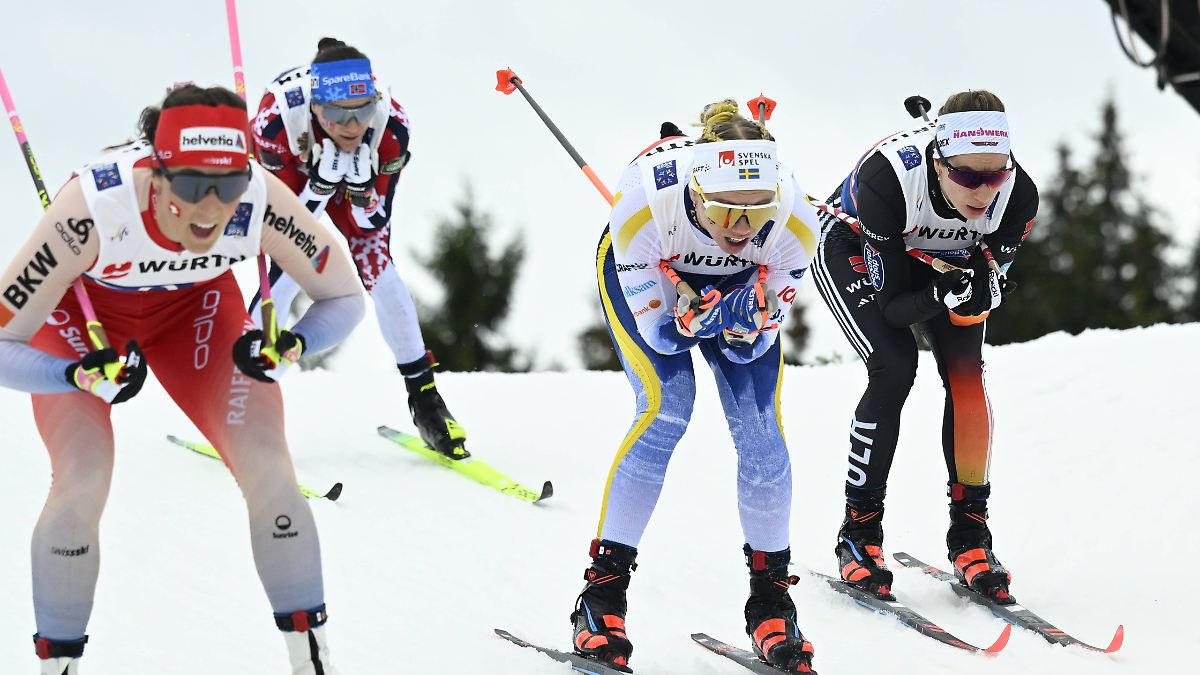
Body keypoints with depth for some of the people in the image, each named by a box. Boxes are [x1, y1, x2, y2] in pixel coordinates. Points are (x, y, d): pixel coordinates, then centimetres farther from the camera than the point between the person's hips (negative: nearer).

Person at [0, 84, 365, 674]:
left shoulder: (262, 200, -33)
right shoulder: (94, 206, -41)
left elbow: (344, 297, -15)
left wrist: (288, 348, -34)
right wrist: (85, 377, -51)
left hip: (195, 302, 2)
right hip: (83, 307, -2)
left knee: (268, 471, -13)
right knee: (81, 486, -20)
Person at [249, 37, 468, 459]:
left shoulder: (390, 126, -35)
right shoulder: (277, 119, -41)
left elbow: (370, 223, -24)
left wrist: (361, 182, -44)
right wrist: (323, 181, -48)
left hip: (359, 179, 2)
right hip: (290, 180, -2)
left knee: (381, 274, -11)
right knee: (285, 274, -20)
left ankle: (424, 398, 3)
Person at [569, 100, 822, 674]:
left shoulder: (794, 223, -34)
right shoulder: (645, 206, -41)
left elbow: (756, 345, -21)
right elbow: (656, 331, -28)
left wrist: (746, 329, -43)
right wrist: (701, 322, -48)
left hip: (737, 284, 2)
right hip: (644, 276, -2)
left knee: (760, 427, -11)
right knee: (666, 406, -22)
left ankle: (770, 599, 8)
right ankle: (602, 594, -13)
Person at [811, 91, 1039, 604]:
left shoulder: (1018, 195, -31)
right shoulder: (886, 179, -42)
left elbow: (990, 292, -18)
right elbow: (891, 305, -32)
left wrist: (979, 290, -39)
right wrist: (943, 296, -49)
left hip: (944, 258, 4)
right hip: (853, 250, -4)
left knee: (966, 375, -15)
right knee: (894, 368, -22)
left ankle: (969, 536, -4)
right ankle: (858, 533, -10)